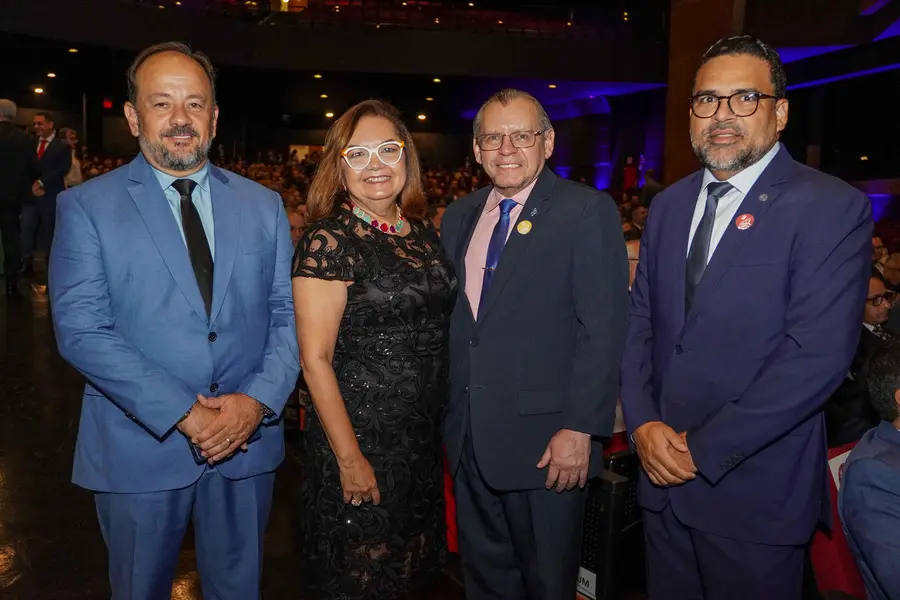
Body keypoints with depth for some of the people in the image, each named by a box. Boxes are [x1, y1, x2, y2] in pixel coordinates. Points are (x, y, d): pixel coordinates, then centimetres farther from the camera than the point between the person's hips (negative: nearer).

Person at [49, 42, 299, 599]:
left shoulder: (264, 205, 4)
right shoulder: (86, 206, -5)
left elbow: (288, 316, 2)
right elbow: (81, 329, -13)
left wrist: (258, 400, -14)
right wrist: (183, 413, -20)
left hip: (249, 442, 2)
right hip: (139, 448, -2)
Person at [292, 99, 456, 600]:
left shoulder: (425, 231, 4)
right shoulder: (329, 241, -14)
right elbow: (315, 359, -16)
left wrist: (446, 424, 8)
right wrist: (349, 458, -16)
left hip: (427, 436, 6)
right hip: (362, 435, -6)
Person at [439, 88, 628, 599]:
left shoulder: (588, 211, -9)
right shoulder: (459, 216, 10)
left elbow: (604, 328, -14)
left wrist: (580, 428, -18)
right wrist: (449, 414, 10)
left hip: (546, 442, -5)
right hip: (469, 438, 6)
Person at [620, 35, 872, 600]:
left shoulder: (832, 208, -11)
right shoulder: (669, 205, 8)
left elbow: (819, 355, -19)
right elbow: (640, 320, 7)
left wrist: (702, 450, -17)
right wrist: (644, 423, -7)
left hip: (757, 494, -5)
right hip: (663, 475, 5)